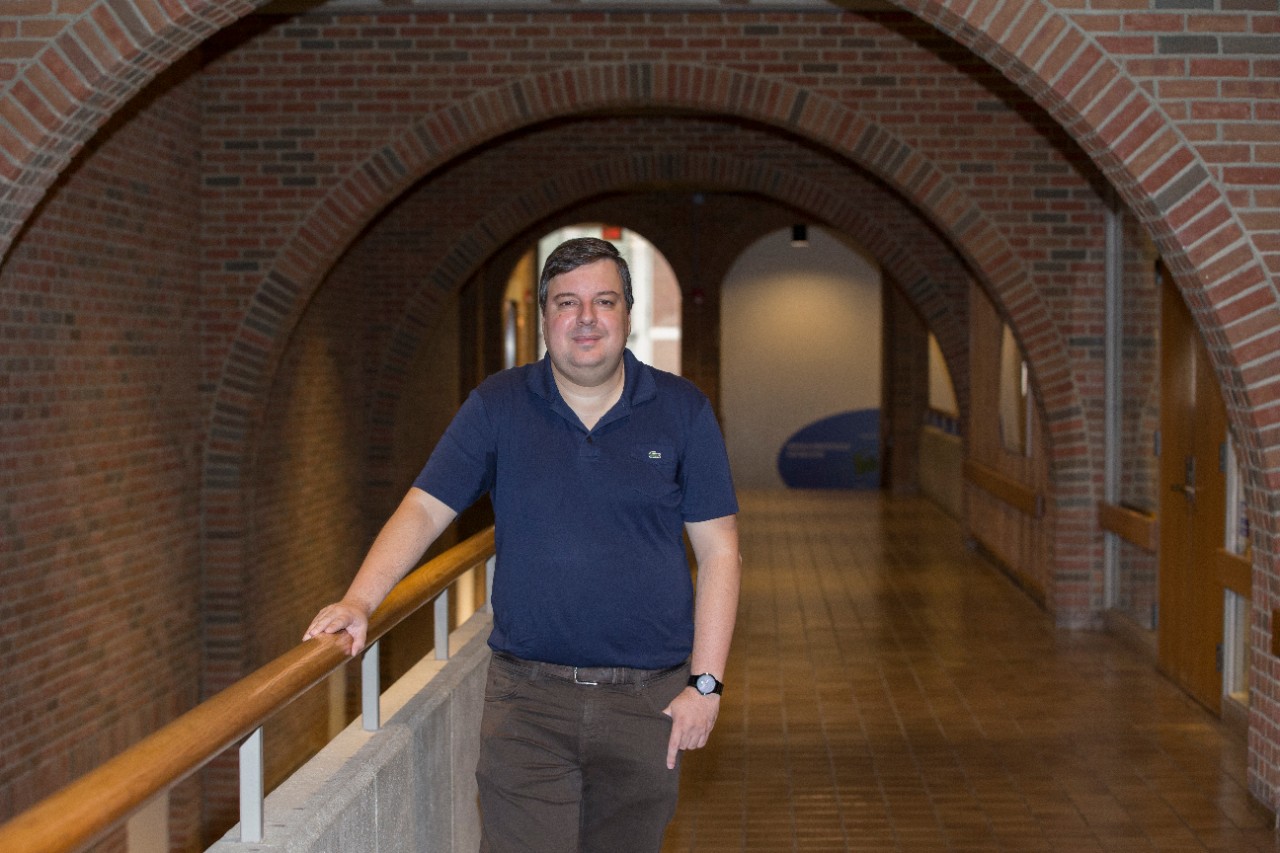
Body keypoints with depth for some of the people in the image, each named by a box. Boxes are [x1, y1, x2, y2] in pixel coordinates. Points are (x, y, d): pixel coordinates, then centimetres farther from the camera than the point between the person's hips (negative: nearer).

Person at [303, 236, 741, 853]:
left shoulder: (682, 411, 2)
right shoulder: (497, 407, 3)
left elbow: (719, 551, 2)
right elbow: (424, 509, 0)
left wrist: (705, 682, -4)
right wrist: (359, 601, -17)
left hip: (647, 704, 1)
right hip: (526, 696, 0)